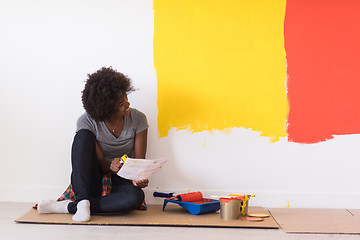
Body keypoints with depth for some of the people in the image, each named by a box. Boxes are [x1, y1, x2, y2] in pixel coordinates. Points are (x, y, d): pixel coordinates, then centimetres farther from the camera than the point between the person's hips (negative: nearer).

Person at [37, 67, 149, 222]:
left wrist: (138, 178, -29)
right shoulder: (87, 122, -15)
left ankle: (69, 207, -27)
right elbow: (101, 162, -12)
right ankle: (82, 202, -36)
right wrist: (110, 167, -36)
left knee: (136, 197, -37)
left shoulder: (138, 119, -10)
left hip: (122, 179, 1)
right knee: (83, 136, -27)